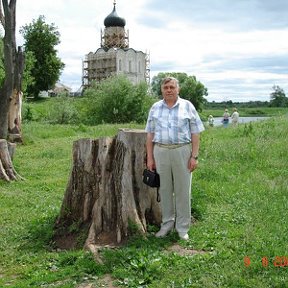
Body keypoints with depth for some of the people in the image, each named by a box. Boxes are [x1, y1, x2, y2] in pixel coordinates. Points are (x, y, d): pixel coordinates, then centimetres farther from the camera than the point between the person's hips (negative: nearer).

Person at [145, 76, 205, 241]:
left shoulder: (187, 106, 3)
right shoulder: (155, 108, 9)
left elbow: (195, 134, 1)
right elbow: (150, 134, 10)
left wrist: (194, 156, -7)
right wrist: (150, 158, 4)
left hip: (182, 151, -2)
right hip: (160, 151, 2)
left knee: (183, 190, 2)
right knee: (164, 189, 9)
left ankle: (183, 228, 13)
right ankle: (167, 223, 22)